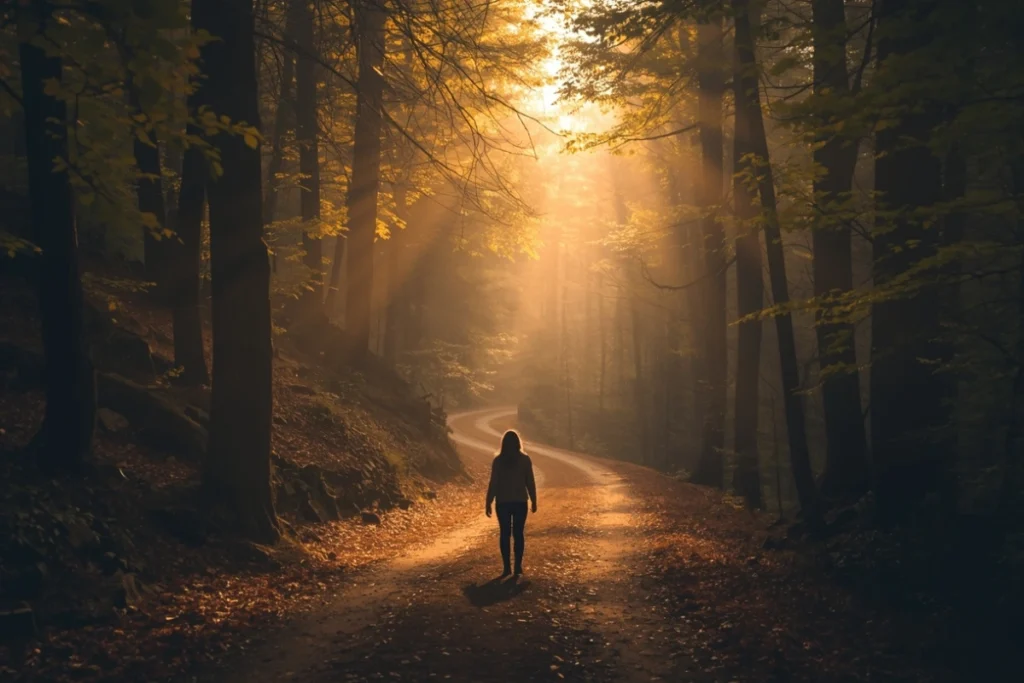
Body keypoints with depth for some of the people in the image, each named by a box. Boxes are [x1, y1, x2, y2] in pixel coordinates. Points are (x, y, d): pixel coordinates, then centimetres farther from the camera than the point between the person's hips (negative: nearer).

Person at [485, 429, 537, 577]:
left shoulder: (498, 460, -6)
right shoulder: (525, 459, -4)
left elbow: (493, 483, -6)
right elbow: (530, 482, -2)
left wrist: (488, 503, 0)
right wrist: (533, 501, 8)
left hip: (503, 502, -1)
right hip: (520, 502, 1)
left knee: (504, 534, 6)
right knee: (518, 533, 7)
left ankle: (507, 567, 4)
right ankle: (518, 566, 6)